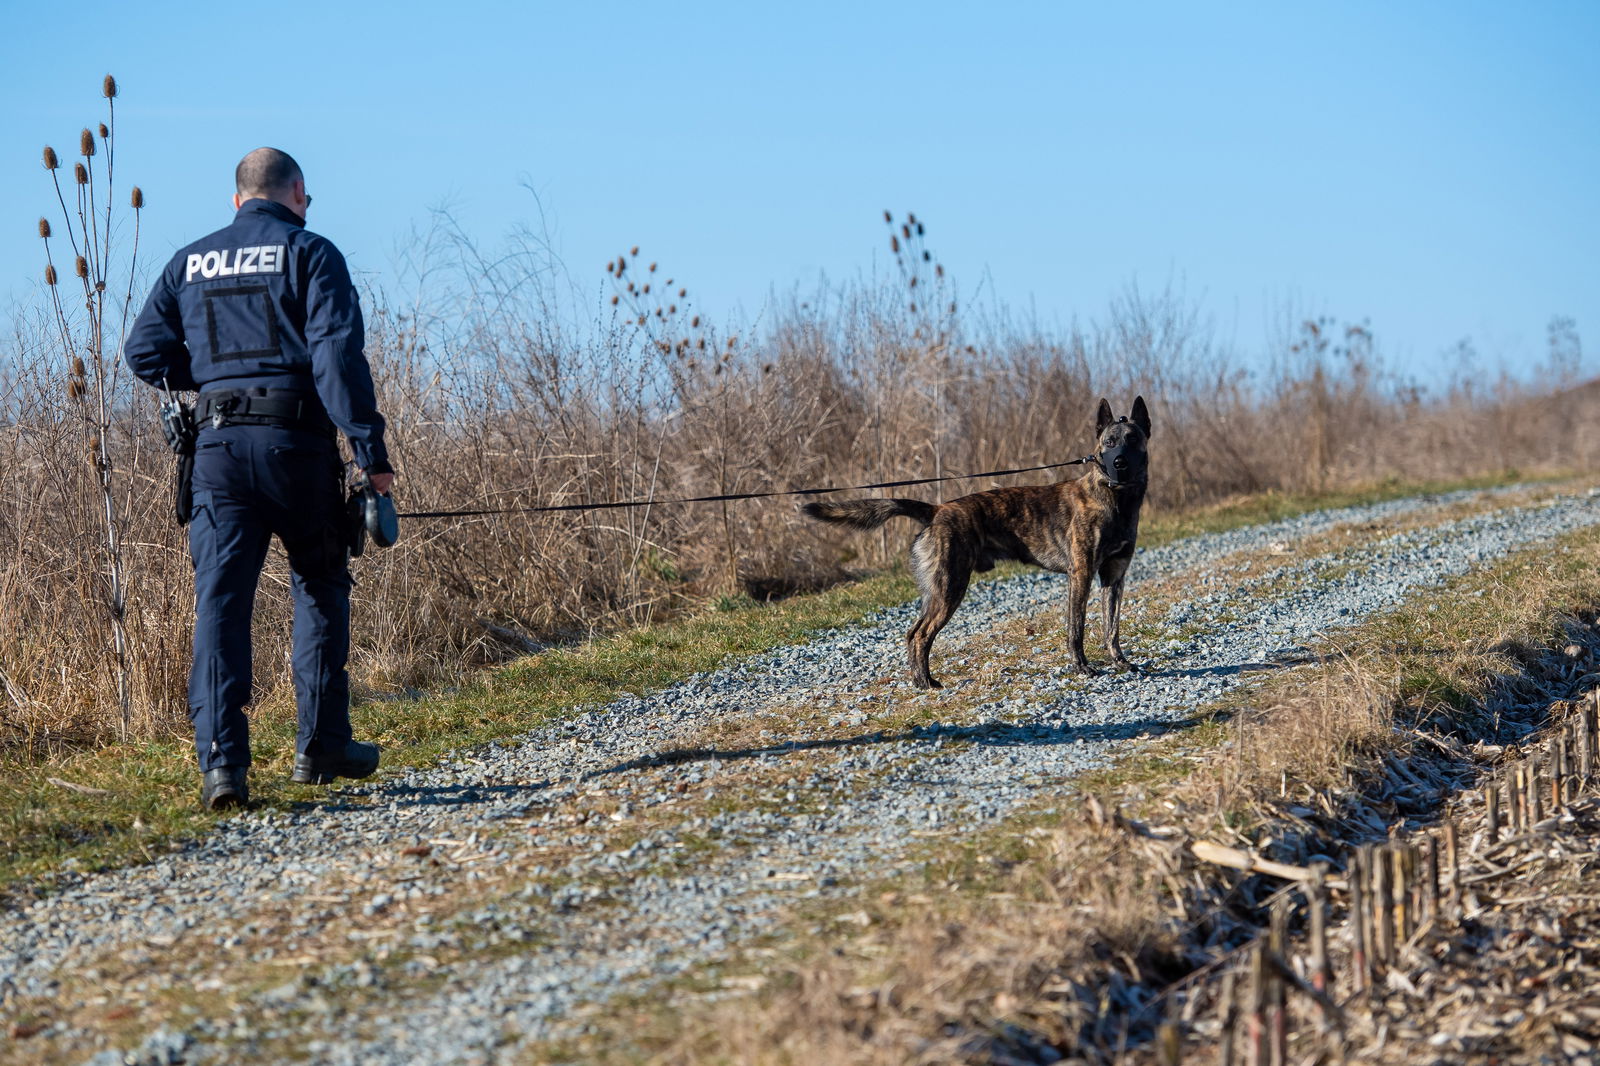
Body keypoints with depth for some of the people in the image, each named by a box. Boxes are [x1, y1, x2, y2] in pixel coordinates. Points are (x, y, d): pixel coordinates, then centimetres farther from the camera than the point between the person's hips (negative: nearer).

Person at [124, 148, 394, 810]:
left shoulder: (190, 263, 14)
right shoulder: (309, 254, 1)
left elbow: (144, 351, 11)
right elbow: (338, 352, -10)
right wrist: (370, 446, -11)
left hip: (218, 445, 3)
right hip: (298, 441, -3)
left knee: (220, 601, -1)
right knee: (320, 589, 14)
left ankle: (221, 762, -12)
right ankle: (321, 748, 17)